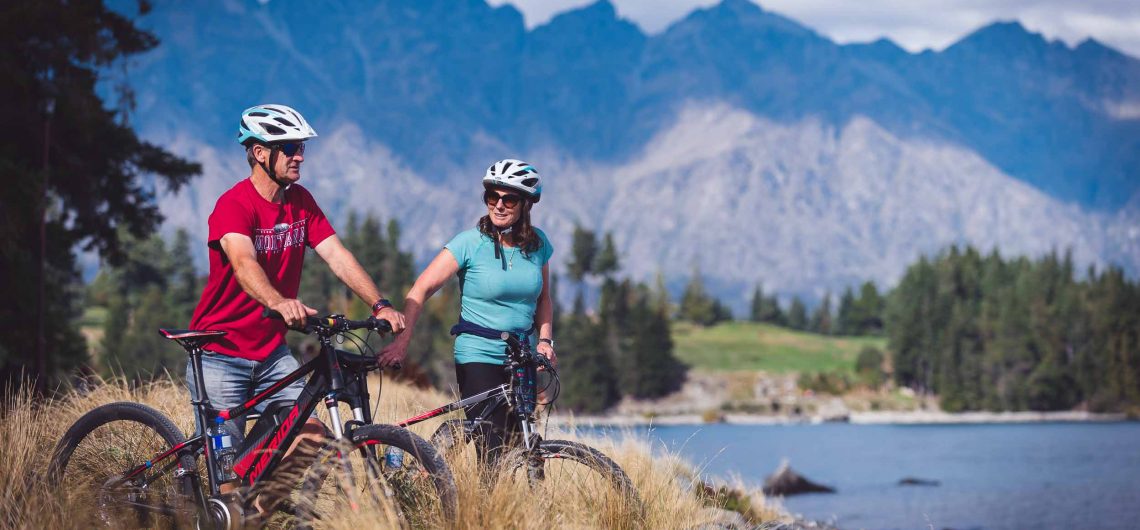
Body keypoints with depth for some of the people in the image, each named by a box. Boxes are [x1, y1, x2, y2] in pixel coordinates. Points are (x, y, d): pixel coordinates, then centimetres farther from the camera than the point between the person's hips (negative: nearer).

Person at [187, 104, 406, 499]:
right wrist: (279, 302, -56)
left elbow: (336, 255, -5)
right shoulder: (233, 205, -19)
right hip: (221, 354, -6)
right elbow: (243, 262, -37)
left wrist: (380, 305, -21)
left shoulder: (300, 202, 3)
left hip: (271, 353, 6)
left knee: (312, 440, -9)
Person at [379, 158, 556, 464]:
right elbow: (421, 290, -12)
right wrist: (402, 340, -23)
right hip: (478, 358, -5)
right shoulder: (470, 243, -9)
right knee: (492, 456, -15)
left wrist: (545, 340, 2)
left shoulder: (538, 244, 5)